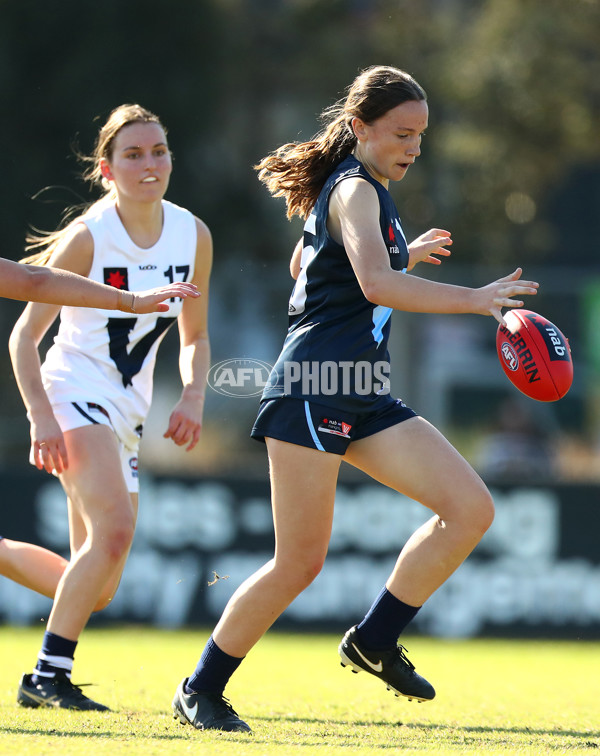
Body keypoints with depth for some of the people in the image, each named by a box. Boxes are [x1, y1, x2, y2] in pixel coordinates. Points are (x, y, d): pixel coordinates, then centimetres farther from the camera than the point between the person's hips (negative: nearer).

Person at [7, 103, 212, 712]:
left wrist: (193, 398, -4)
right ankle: (49, 676, -19)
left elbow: (194, 336, 15)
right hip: (73, 397, -7)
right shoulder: (88, 236, -14)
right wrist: (41, 417, -21)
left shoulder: (193, 236, 2)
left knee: (98, 589, 3)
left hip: (127, 412, 7)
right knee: (115, 529, -28)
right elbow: (25, 334, -10)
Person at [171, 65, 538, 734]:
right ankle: (201, 690, 8)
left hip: (363, 400, 10)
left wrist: (406, 255, 39)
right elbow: (376, 283, -28)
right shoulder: (355, 190, -10)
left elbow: (303, 264, 37)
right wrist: (474, 299, -31)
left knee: (471, 509, -3)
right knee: (300, 561, -7)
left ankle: (374, 641, 7)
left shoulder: (355, 190, 20)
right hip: (313, 390, -10)